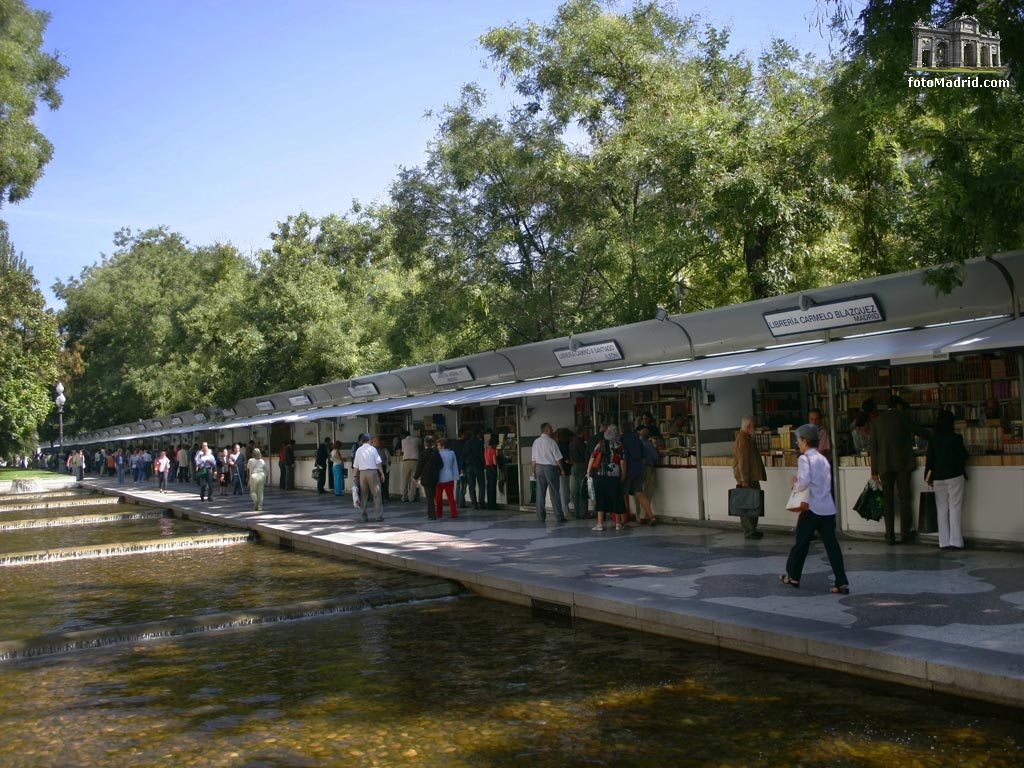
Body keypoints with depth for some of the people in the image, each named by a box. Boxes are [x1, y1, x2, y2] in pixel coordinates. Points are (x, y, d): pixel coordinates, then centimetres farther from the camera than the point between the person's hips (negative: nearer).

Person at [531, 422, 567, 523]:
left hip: (539, 468, 5)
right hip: (550, 467, -5)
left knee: (540, 493, 7)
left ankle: (541, 517, 9)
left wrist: (534, 470, 16)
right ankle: (559, 516, 1)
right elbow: (558, 458, -9)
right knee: (554, 493, 0)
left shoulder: (536, 442, 5)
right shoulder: (551, 442, -11)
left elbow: (533, 459, 8)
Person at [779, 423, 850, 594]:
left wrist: (794, 484, 0)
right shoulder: (823, 459, 14)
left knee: (802, 542, 9)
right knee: (831, 544, 1)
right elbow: (827, 483, 16)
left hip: (812, 508, -6)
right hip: (828, 508, 6)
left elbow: (804, 482, -20)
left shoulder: (804, 458, -8)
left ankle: (792, 576, 24)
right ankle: (842, 583, -6)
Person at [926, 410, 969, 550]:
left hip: (938, 478, 3)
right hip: (955, 476, -3)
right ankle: (955, 541, -3)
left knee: (942, 510, 7)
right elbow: (963, 456, 2)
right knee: (955, 509, 1)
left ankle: (944, 542, 6)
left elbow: (930, 459, 2)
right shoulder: (956, 438, -7)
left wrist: (929, 476, 12)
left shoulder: (933, 440, 0)